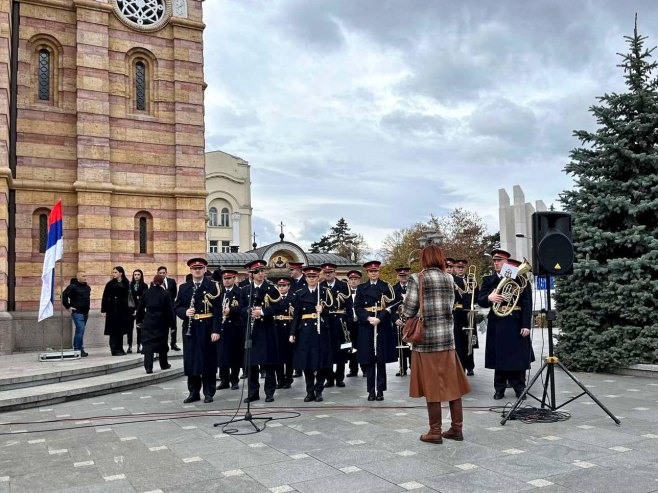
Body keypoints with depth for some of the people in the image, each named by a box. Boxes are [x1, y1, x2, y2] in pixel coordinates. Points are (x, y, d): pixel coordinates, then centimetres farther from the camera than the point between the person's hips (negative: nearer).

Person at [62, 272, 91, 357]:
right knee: (80, 330, -15)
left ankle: (77, 349, 17)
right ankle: (79, 350, -10)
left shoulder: (87, 287, 13)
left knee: (80, 331, 11)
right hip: (77, 312, -8)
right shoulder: (73, 286, -11)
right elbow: (64, 296, -13)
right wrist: (68, 306, -12)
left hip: (85, 312, 8)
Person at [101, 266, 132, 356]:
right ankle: (115, 350, 2)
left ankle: (120, 349, 16)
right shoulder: (110, 284, -1)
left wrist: (128, 310, 2)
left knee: (120, 330, 8)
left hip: (122, 310, 2)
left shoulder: (126, 284, 4)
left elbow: (128, 297, 6)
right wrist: (104, 310, -7)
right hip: (112, 310, -2)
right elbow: (105, 297, -2)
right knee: (114, 331, -2)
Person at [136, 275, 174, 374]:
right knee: (162, 343, 13)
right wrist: (170, 322, 1)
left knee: (148, 343, 1)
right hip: (161, 323, -1)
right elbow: (169, 310, -6)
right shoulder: (165, 294, -7)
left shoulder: (145, 293, 0)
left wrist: (139, 321, 15)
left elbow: (140, 308, 6)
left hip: (148, 322, 1)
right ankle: (164, 364, 25)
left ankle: (148, 367, -10)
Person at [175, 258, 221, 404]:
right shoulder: (184, 288, 10)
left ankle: (209, 392, 14)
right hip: (190, 329, 3)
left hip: (207, 329, -3)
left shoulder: (213, 287, -1)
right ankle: (193, 392, 18)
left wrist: (216, 330, -13)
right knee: (191, 360, 6)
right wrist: (185, 312, -13)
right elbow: (177, 307, 10)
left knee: (208, 360, 3)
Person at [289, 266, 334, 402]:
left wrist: (322, 310, -15)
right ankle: (310, 391, 14)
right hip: (305, 330, 1)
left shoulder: (325, 291, 4)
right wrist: (292, 333, 0)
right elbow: (296, 315, 6)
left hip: (321, 330, -1)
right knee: (306, 361, 3)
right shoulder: (300, 294, 7)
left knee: (321, 361, 1)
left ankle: (319, 391, 13)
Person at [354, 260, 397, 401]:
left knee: (381, 359, 1)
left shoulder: (386, 286, 5)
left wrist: (379, 319, -15)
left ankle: (380, 390, 8)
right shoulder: (361, 288, 9)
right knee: (368, 360, 2)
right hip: (366, 326, 1)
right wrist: (368, 318, -12)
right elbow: (357, 307, 3)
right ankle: (371, 391, 9)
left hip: (382, 325, -1)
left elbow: (391, 305, -2)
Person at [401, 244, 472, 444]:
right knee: (452, 383, 11)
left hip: (426, 339, -4)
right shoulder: (449, 279, 6)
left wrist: (407, 319, 10)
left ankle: (435, 432, 10)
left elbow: (408, 311, -10)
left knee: (432, 386, 2)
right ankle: (456, 428, 20)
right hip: (448, 337, 4)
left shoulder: (417, 279, -8)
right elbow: (450, 305, 11)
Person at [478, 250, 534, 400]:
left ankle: (519, 387, 16)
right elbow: (480, 301, 3)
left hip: (515, 323, -2)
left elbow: (527, 303, -4)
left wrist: (526, 325, -10)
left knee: (518, 357, 4)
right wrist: (489, 298, -19)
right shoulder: (488, 280, 9)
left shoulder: (520, 278, 0)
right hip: (497, 324, 2)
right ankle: (499, 388, 16)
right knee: (499, 356, 7)